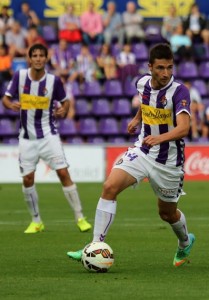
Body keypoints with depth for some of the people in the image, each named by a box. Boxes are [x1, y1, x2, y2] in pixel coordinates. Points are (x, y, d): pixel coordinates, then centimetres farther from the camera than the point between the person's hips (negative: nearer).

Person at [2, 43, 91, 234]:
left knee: (63, 173, -11)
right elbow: (6, 98, 0)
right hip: (27, 137, 2)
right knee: (27, 179, 0)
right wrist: (11, 105, -22)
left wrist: (63, 110, -16)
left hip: (48, 135, -2)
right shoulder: (20, 76, -5)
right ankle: (36, 221, 17)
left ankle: (80, 218, -3)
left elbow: (65, 101, 7)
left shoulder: (54, 80, -8)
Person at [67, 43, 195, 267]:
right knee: (110, 187, -18)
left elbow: (183, 127, -37)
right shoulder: (142, 83, -4)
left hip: (169, 160, -4)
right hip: (142, 151, 4)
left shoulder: (179, 91, -22)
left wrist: (159, 138, -52)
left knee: (167, 213, 12)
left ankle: (185, 244, 47)